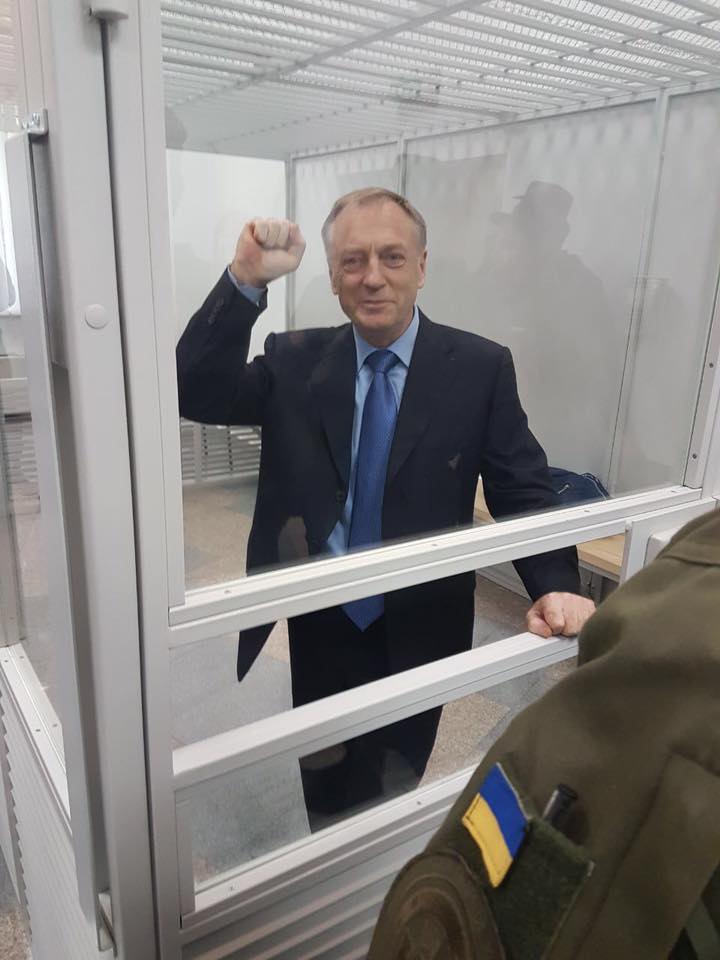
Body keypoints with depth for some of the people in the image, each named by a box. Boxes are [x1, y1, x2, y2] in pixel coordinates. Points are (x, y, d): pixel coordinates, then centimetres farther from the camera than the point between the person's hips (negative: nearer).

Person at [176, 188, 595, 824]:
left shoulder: (481, 368, -9)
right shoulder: (294, 361, -5)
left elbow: (524, 490, -9)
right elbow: (196, 394, -15)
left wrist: (555, 586, -24)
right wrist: (245, 281, -26)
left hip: (420, 634, -1)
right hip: (320, 628, 1)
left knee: (390, 797, 23)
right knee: (324, 798, 24)